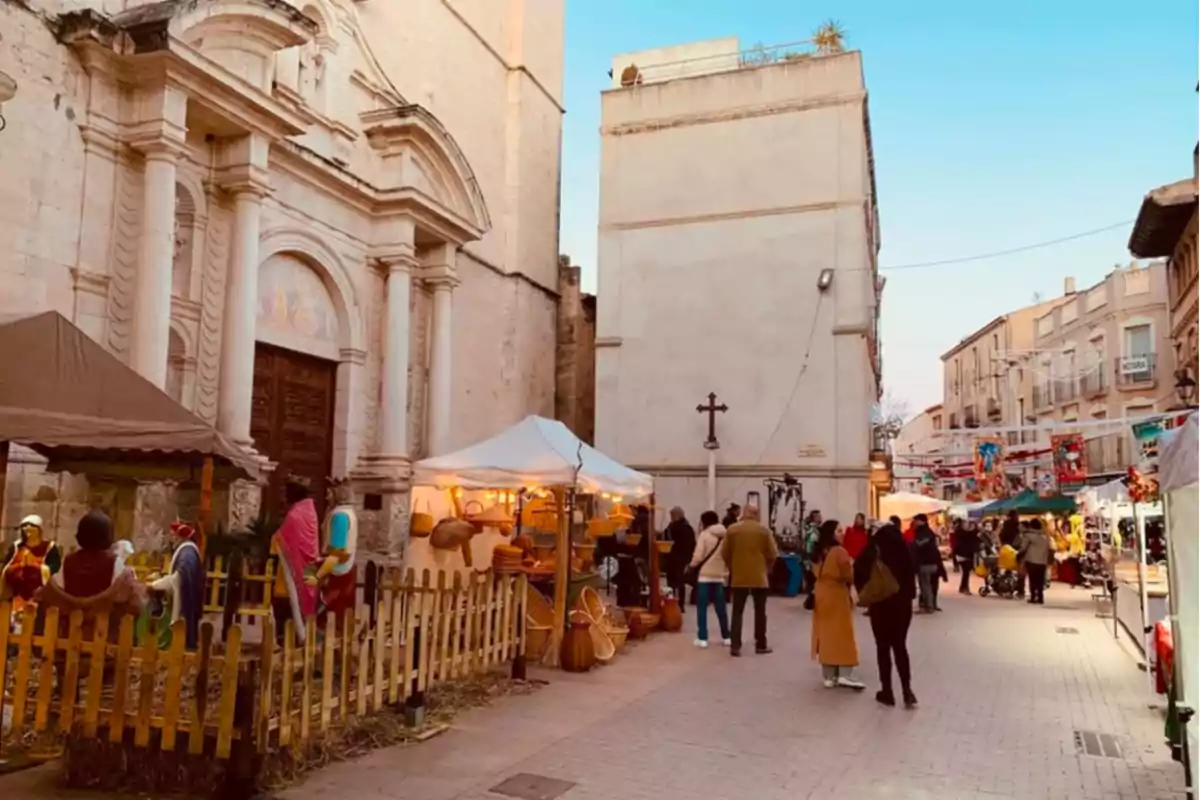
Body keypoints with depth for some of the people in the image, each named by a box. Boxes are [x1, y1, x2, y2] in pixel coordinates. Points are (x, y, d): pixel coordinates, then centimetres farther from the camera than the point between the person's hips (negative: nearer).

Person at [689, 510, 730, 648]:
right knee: (720, 608, 13)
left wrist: (692, 564, 5)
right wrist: (726, 572, 17)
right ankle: (726, 637, 18)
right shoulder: (725, 536, 7)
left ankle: (702, 638, -3)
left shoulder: (704, 535, -9)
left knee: (702, 607, 0)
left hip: (705, 575, -5)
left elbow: (698, 556, -14)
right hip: (719, 576, 5)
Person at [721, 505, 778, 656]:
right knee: (760, 611, 11)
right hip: (759, 577, 0)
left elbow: (724, 553, 1)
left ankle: (735, 646, 0)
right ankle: (761, 645, 17)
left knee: (737, 612, 6)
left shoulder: (732, 529, -1)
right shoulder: (764, 530, -2)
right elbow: (772, 554, -3)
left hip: (739, 577, 1)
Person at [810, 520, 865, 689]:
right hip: (837, 596, -7)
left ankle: (829, 676, 11)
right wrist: (852, 565, 5)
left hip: (821, 595, 7)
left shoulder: (819, 552, 9)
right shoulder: (839, 551, -15)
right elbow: (850, 576, -13)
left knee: (825, 634, 8)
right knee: (843, 635, -2)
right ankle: (845, 675, -6)